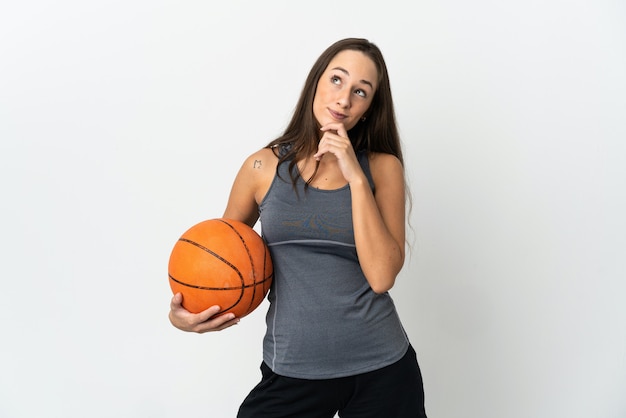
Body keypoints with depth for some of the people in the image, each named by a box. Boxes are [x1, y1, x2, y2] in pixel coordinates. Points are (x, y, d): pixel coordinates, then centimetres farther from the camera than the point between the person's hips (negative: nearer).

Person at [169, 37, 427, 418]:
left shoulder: (383, 168, -3)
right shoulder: (264, 167, -2)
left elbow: (381, 276, -14)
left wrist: (356, 178, -16)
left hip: (381, 368, 0)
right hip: (292, 370, 1)